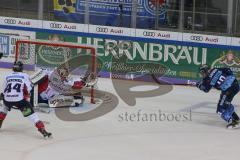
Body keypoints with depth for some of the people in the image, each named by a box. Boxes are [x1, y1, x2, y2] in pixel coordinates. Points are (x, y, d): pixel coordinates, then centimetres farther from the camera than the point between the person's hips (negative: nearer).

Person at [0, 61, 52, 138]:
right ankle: (42, 130, -13)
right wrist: (27, 99, 16)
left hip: (7, 99, 3)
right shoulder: (25, 76, 10)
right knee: (31, 113, 0)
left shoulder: (7, 77, 19)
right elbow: (28, 88, 2)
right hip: (19, 99, -3)